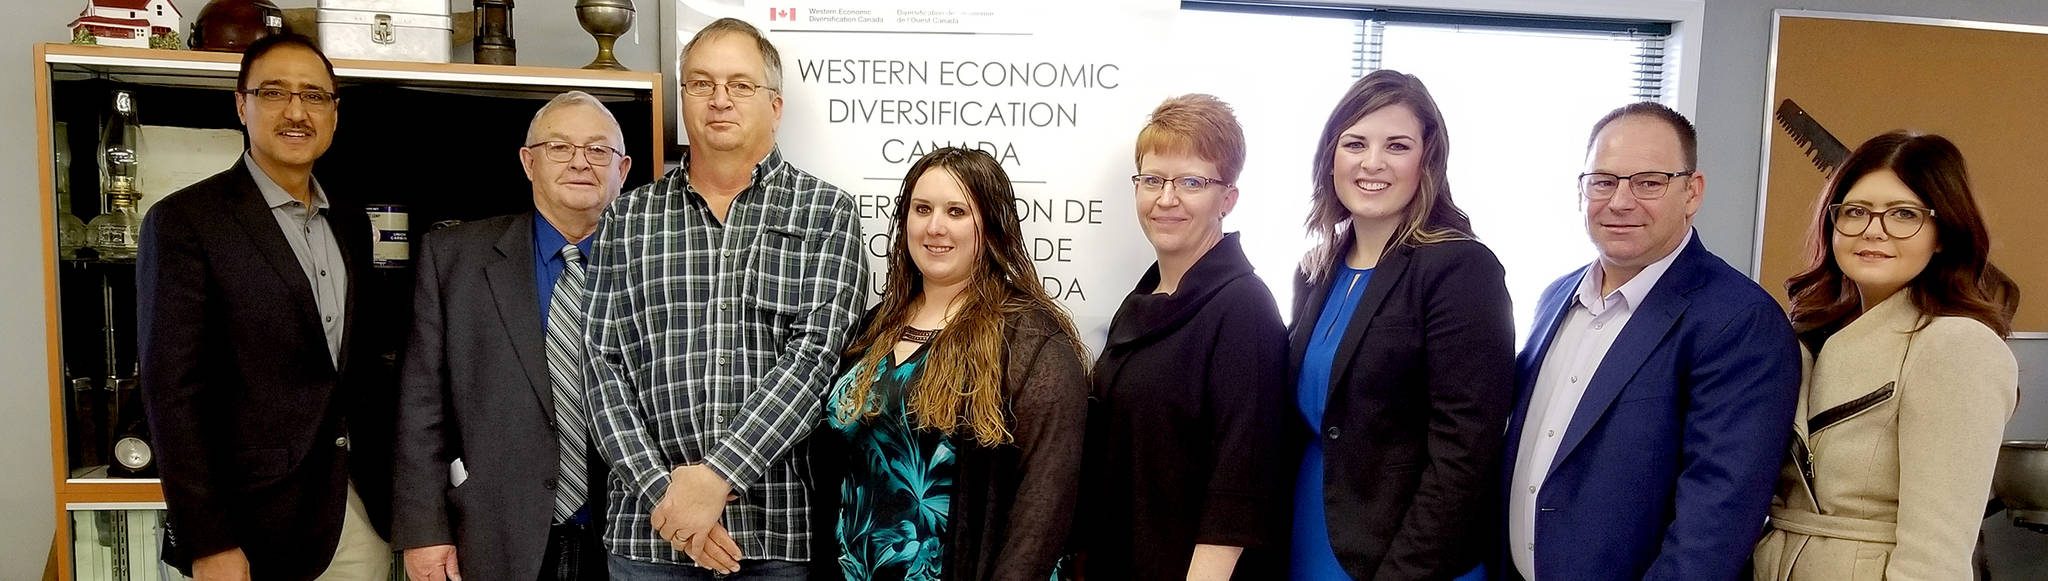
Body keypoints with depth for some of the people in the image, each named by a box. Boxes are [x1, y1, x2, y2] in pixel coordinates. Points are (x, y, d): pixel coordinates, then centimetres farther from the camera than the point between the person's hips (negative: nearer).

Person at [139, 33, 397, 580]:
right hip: (260, 517, -5)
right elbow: (174, 391, -12)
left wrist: (389, 482, 12)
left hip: (363, 511, 5)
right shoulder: (184, 222, -9)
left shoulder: (350, 221, 10)